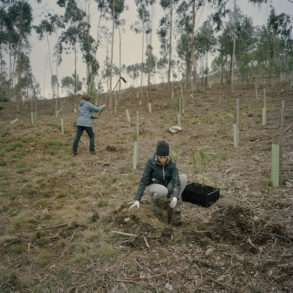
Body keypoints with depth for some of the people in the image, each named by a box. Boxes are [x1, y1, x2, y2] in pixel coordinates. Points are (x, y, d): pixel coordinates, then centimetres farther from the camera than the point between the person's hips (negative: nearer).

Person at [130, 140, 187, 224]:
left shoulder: (172, 163, -18)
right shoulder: (151, 162, -23)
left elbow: (176, 180, -28)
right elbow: (143, 181, -25)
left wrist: (175, 197, -45)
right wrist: (137, 199, -34)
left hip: (167, 186, 3)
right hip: (154, 186, -3)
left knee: (183, 177, -23)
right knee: (163, 191, -39)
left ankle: (174, 207, -14)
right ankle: (156, 202, -3)